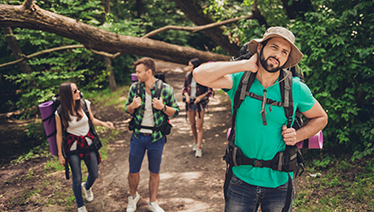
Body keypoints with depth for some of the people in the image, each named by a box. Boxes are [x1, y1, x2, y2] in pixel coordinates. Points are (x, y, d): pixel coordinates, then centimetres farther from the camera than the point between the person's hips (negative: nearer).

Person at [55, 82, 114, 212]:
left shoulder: (84, 104, -9)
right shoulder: (60, 113, -17)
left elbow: (92, 120, 8)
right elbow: (59, 134, -6)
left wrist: (103, 123, -12)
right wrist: (60, 154, -1)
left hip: (88, 142, 3)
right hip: (72, 146, -3)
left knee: (94, 174, 12)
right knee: (77, 179, 5)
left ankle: (87, 187, 51)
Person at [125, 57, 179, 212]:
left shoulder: (166, 89, -9)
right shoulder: (134, 88, -2)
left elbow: (176, 112, -3)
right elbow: (127, 109, 9)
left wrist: (163, 107, -23)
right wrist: (133, 105, -15)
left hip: (156, 137, -1)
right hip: (138, 136, 2)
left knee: (154, 172, 13)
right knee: (133, 171, 11)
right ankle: (133, 197, 39)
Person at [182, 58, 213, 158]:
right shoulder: (188, 75, 1)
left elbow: (209, 91, -5)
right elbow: (184, 88, 11)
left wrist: (200, 97, -17)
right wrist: (186, 95, -8)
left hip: (200, 103, -4)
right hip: (189, 103, 4)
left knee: (199, 126, -3)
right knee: (192, 125, 15)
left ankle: (199, 148, 3)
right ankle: (195, 142, 37)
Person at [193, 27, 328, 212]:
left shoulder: (296, 89, -7)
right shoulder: (239, 81, -9)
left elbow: (320, 118, 8)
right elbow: (200, 75, -25)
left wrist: (298, 135, -11)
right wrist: (246, 64, -21)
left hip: (279, 182, 1)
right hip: (242, 179, 0)